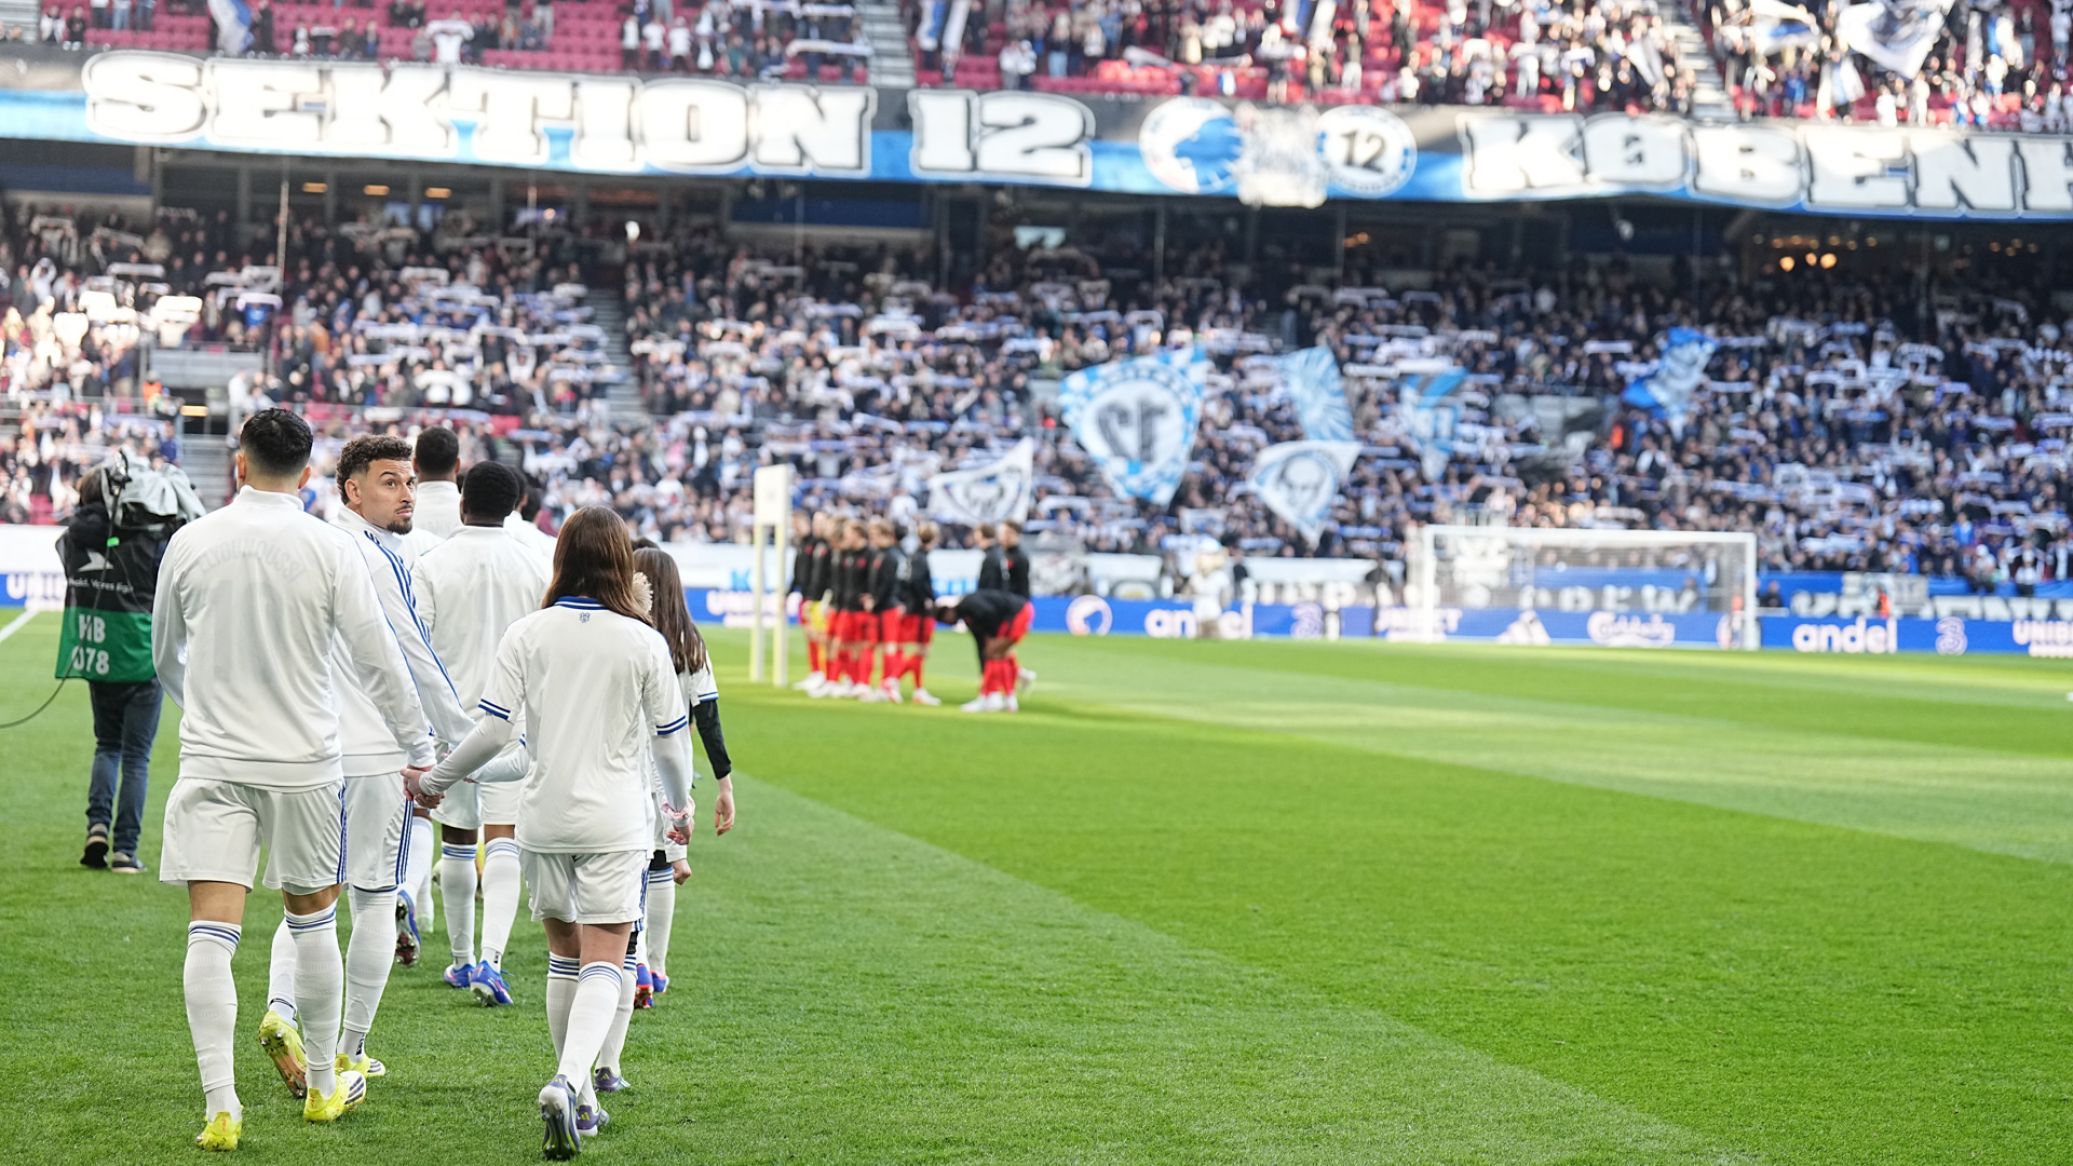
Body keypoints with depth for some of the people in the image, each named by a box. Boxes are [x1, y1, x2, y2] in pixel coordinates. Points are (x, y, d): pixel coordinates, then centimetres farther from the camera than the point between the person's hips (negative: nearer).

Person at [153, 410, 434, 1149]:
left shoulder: (190, 542, 1)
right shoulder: (329, 549, -6)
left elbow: (164, 657, 14)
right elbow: (376, 658, -5)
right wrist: (418, 749, 7)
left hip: (211, 759, 0)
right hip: (303, 760, 0)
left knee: (211, 930, -3)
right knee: (313, 921, 15)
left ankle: (220, 1106, -11)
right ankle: (323, 1086, 27)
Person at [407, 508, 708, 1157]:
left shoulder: (528, 634, -1)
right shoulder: (642, 641, -4)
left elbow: (492, 731, -5)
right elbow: (669, 741, 3)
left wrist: (434, 780, 10)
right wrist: (680, 805, 21)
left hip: (543, 821, 2)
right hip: (614, 822, -2)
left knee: (565, 954, 16)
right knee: (603, 963, -5)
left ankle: (577, 1097, 21)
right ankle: (570, 1081, -27)